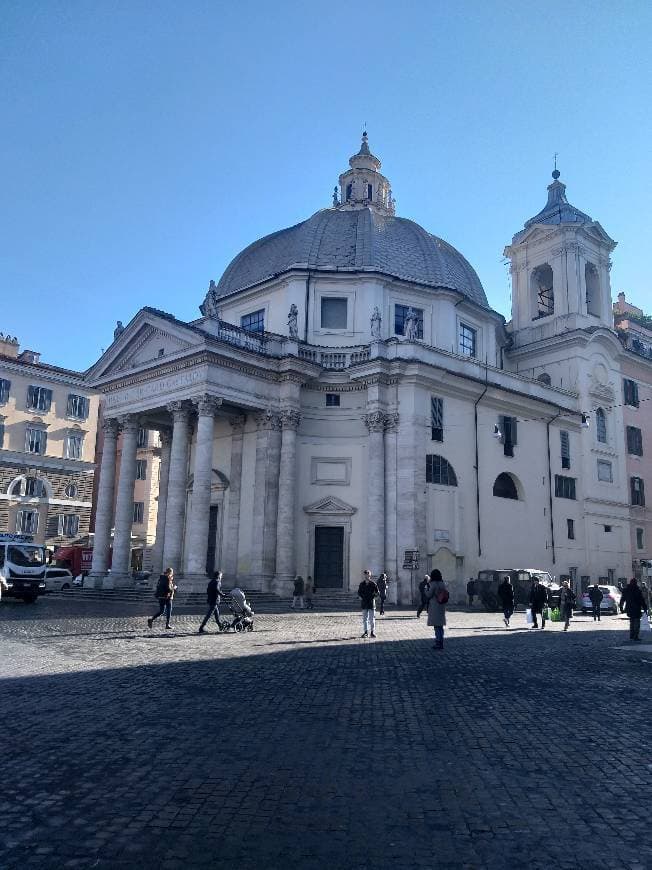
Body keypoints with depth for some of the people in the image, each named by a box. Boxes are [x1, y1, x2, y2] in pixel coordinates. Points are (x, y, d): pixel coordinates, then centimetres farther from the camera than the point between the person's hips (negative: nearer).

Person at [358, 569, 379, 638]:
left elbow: (377, 592, 2)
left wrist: (372, 597, -7)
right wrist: (361, 597, 0)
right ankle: (365, 632, 10)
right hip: (364, 604, 3)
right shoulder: (362, 584, 6)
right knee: (364, 618, 4)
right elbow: (359, 592, 15)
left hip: (371, 603, -2)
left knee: (372, 618, 0)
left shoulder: (373, 584, -2)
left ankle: (372, 632, 8)